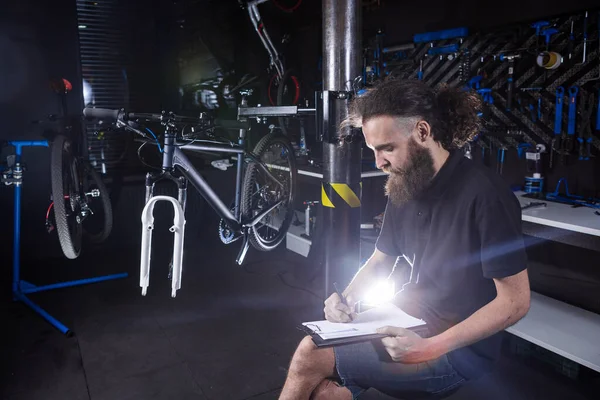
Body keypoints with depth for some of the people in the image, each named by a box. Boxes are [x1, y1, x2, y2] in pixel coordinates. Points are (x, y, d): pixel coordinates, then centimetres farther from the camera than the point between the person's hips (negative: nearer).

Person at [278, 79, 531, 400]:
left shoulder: (484, 194, -21)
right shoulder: (404, 187, 2)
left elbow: (515, 301, -19)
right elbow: (380, 260, 12)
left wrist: (431, 348, -25)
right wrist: (347, 297, -9)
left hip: (459, 349, -6)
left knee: (310, 356, -14)